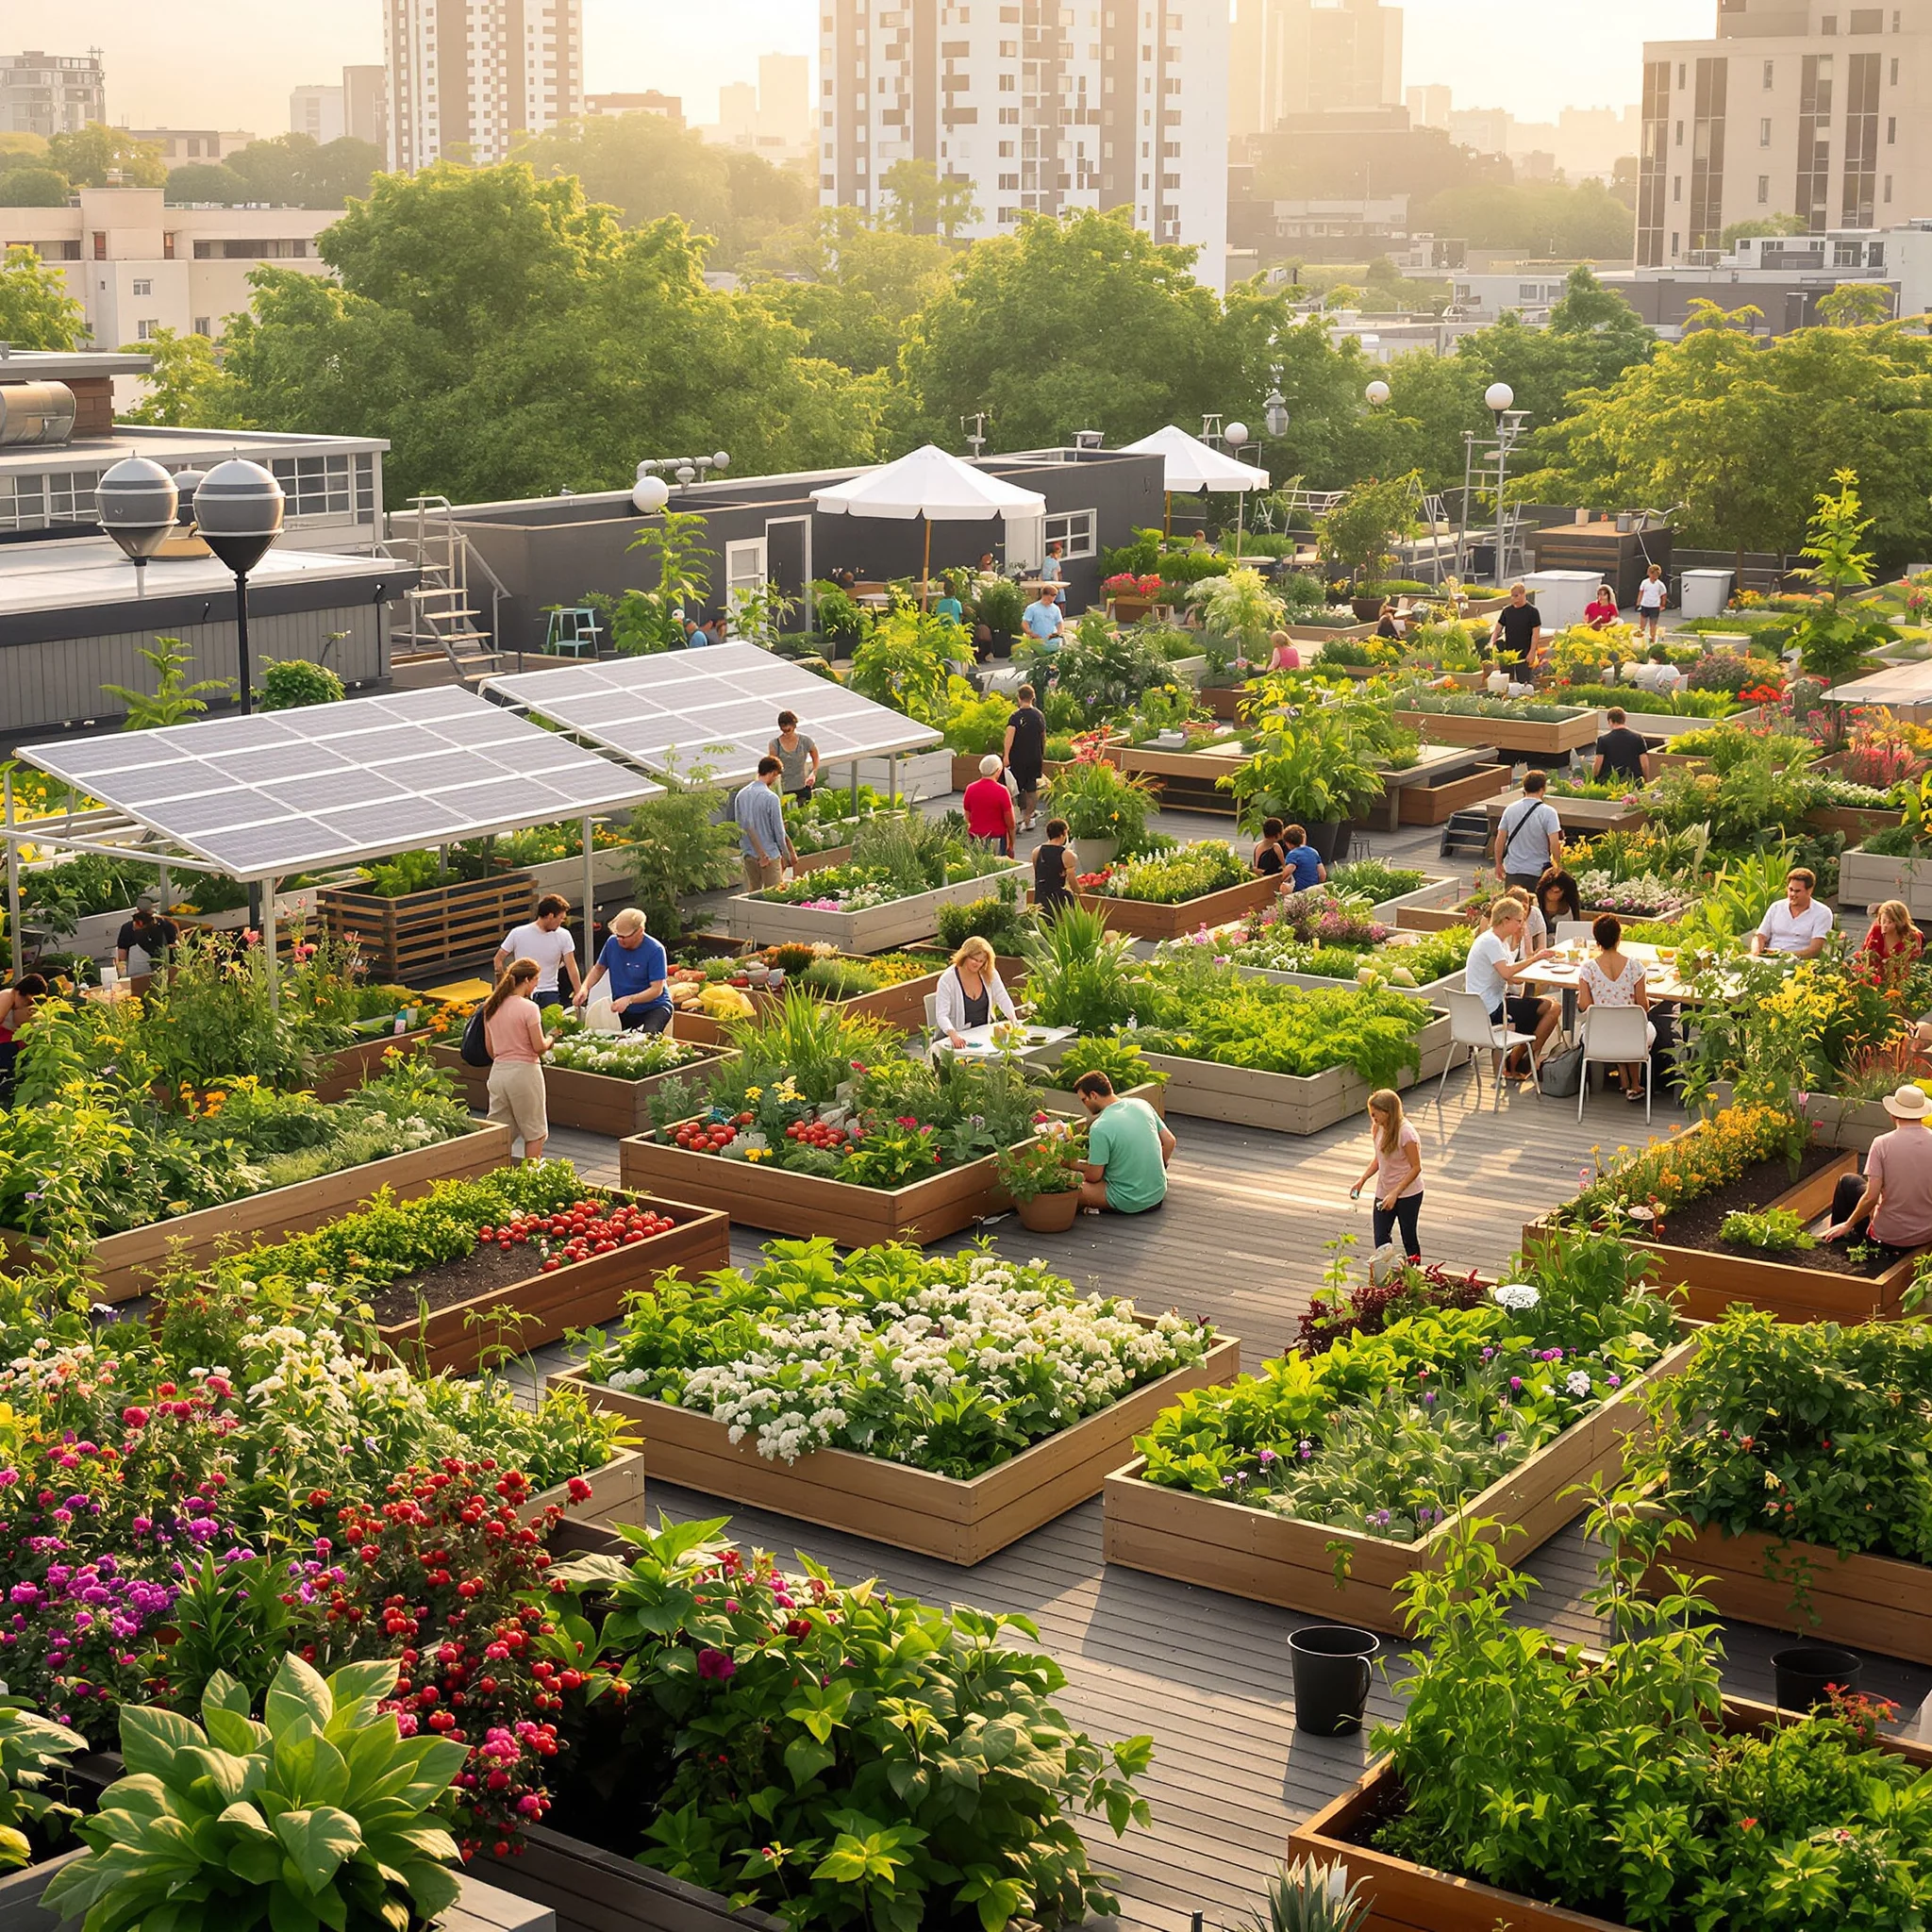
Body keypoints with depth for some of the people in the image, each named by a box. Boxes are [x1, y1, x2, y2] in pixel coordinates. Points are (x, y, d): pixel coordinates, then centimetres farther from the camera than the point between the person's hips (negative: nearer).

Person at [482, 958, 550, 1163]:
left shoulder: (491, 1007, 6)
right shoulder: (528, 1008, -14)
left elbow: (489, 1048, 12)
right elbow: (539, 1047, -14)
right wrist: (551, 1039, 6)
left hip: (498, 1071, 6)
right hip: (523, 1071, -6)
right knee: (534, 1132, 8)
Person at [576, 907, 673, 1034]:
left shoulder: (655, 950, -20)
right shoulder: (612, 942, -5)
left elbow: (656, 989, -22)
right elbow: (599, 968, 12)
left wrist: (628, 1000, -34)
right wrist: (585, 988, -6)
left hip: (654, 1006, -5)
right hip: (623, 1011, 5)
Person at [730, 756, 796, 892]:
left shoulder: (741, 795, 3)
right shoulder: (771, 797, -16)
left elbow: (739, 825, 8)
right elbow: (779, 830, -12)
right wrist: (786, 855, 0)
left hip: (748, 855, 6)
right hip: (769, 854, -6)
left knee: (752, 894, 16)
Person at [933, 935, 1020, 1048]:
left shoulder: (989, 974, 1)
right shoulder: (947, 980, -13)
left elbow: (1003, 999, 1)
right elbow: (942, 1015, -19)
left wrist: (1014, 1020, -19)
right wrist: (953, 1035, -39)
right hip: (960, 1036, -5)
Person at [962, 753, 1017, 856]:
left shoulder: (970, 789, 0)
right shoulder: (1002, 791, -11)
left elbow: (967, 820, 7)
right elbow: (1010, 823, -8)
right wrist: (1011, 846, 3)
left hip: (975, 839, 4)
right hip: (996, 839, -4)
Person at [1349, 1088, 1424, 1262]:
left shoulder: (1406, 1133, -24)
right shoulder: (1378, 1129, -1)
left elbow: (1416, 1167, -20)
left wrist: (1395, 1193, -24)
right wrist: (1362, 1181, 0)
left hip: (1408, 1194, -6)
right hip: (1383, 1193, 6)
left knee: (1409, 1238, 8)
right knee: (1380, 1240, 3)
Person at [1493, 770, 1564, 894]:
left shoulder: (1510, 810, 1)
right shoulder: (1548, 812, -11)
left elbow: (1500, 840, 4)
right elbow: (1554, 843, -15)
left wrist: (1499, 864, 15)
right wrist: (1558, 865, -1)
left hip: (1513, 871, 3)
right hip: (1538, 872, -3)